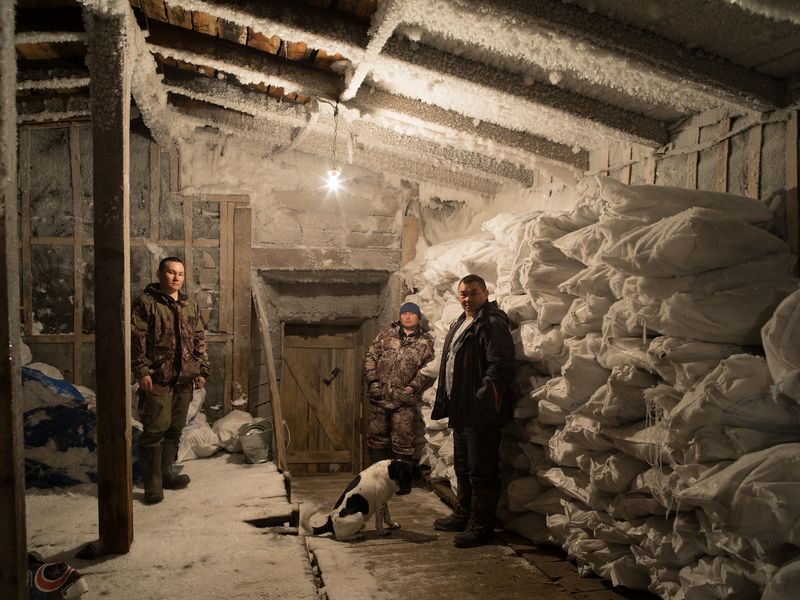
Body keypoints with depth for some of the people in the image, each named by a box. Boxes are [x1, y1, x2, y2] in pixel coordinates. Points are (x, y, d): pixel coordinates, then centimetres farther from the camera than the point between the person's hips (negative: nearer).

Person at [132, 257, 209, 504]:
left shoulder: (190, 305, 14)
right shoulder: (145, 302, -4)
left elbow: (199, 341, 17)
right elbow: (136, 339, -9)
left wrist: (202, 370, 11)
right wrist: (142, 371, -15)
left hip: (184, 380, 6)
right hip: (157, 379, -6)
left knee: (175, 429, 13)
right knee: (156, 429, -5)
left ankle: (166, 473, 27)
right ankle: (152, 484, 4)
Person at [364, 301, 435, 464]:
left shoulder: (426, 342, 5)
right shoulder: (386, 335, 11)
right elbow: (370, 356, 7)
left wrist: (414, 386, -13)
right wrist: (372, 381, -4)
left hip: (404, 401, -3)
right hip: (379, 396, 3)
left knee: (403, 441, 0)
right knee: (377, 436, 11)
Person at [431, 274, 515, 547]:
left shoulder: (492, 324, -12)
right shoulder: (459, 325, 17)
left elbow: (500, 365, -22)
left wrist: (484, 396, -27)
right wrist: (444, 402, 18)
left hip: (481, 412, -10)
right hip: (461, 410, 10)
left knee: (481, 470, -1)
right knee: (462, 466, 21)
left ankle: (482, 525, 11)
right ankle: (463, 515, 35)